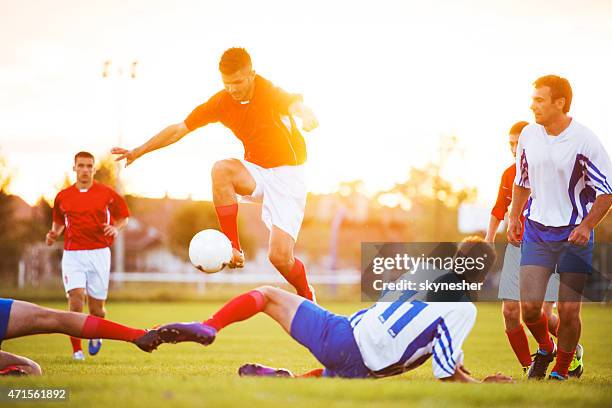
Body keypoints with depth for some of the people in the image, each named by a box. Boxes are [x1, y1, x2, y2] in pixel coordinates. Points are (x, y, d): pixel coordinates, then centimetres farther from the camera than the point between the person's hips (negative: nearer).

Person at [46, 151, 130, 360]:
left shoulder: (106, 193, 2)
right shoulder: (63, 196, 8)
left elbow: (123, 216, 13)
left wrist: (115, 228, -8)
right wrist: (55, 233, 4)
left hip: (99, 253, 0)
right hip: (72, 254, 1)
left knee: (96, 308, 2)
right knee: (76, 299, -18)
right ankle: (77, 349, -8)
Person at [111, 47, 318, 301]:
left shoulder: (270, 93, -18)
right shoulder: (221, 102, -5)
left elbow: (297, 106, -40)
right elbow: (179, 129, 2)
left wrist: (306, 116, -65)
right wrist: (138, 152, -1)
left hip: (287, 171, -4)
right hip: (256, 170, 4)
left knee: (279, 256, -15)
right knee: (221, 169, -32)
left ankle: (306, 295, 19)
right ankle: (233, 249, -23)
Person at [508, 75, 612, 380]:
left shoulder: (585, 140, -13)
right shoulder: (529, 135, 2)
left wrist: (587, 226, -17)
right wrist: (514, 217, 13)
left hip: (575, 235, -3)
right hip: (536, 231, 3)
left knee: (569, 312, -4)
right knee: (529, 306, -6)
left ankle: (561, 371, 17)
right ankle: (545, 350, 25)